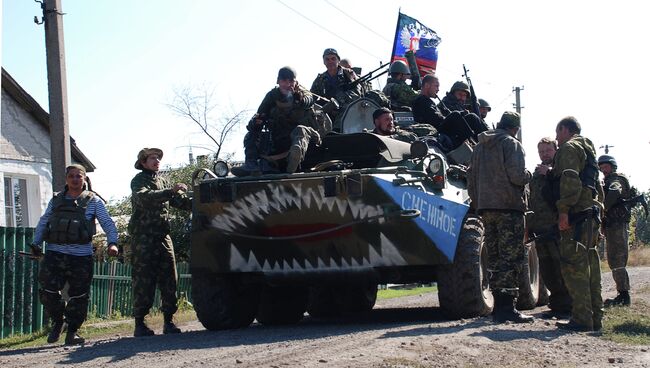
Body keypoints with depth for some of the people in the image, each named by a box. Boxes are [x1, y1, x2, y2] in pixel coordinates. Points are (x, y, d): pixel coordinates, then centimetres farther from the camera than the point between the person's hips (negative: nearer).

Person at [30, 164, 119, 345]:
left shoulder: (93, 201, 7)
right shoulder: (56, 200, 15)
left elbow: (108, 223, 3)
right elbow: (43, 223, 20)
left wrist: (112, 242, -13)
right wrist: (35, 243, 8)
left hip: (81, 256, -2)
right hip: (54, 254, 2)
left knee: (79, 295, -2)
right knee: (48, 291, -7)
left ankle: (72, 331, 11)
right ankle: (57, 322, 17)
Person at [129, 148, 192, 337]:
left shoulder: (162, 181, 21)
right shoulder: (139, 180, -1)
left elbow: (180, 201, 21)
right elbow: (144, 197, -22)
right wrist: (171, 191, -31)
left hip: (163, 236, 6)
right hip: (143, 236, -6)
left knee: (169, 279, 2)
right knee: (143, 281, -7)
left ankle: (169, 321, 7)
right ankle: (139, 323, -5)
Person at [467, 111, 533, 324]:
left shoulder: (480, 146, 19)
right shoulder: (511, 144, -4)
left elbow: (471, 179, 19)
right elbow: (517, 175, -16)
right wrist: (529, 175, 5)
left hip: (486, 208, 7)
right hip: (509, 206, -7)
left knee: (495, 258, 11)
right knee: (512, 258, -7)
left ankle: (499, 306, 12)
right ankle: (507, 308, -13)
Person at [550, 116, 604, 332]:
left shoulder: (569, 148, -3)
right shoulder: (588, 149, 27)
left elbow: (570, 179, -18)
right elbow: (597, 187, 28)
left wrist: (564, 210, -22)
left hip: (576, 214, -10)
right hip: (591, 213, 10)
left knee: (573, 265, -12)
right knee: (589, 266, 11)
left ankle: (581, 319, -16)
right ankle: (595, 318, 13)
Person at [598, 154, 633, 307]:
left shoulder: (616, 179, -6)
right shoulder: (608, 181, 25)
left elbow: (614, 192, -28)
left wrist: (602, 210, -24)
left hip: (617, 225, -10)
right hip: (612, 225, 10)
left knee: (616, 261, -12)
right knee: (614, 261, 13)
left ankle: (623, 295, -13)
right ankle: (623, 294, 18)